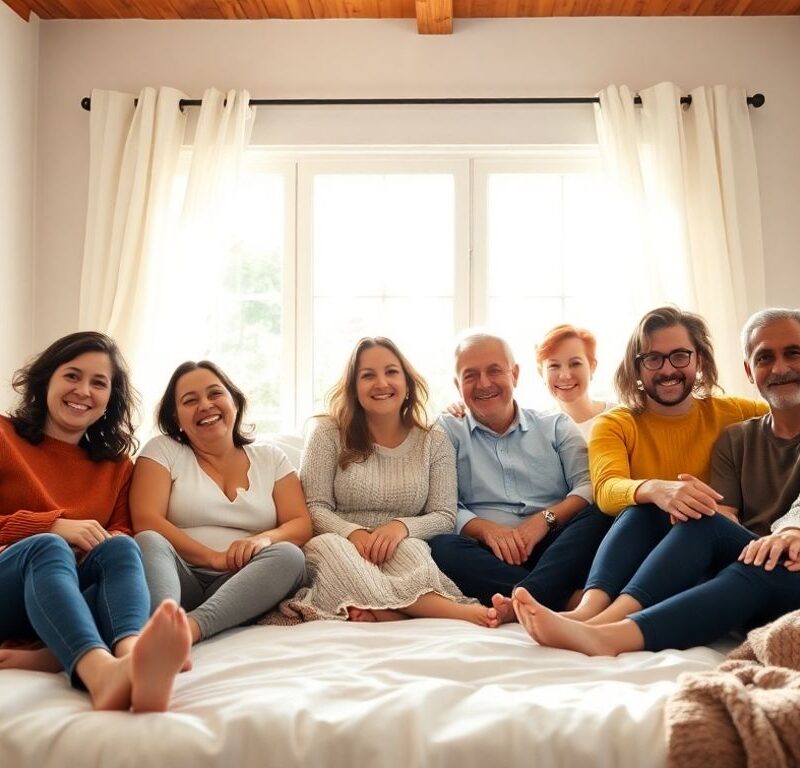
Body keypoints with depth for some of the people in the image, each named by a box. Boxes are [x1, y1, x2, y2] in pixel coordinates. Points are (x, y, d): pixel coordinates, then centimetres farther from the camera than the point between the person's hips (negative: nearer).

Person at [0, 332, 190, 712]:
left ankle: (132, 654, -61)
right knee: (46, 547, -34)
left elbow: (122, 532, 11)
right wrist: (54, 526, -13)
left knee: (120, 548, -28)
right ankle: (102, 672, -65)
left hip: (73, 591, 3)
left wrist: (114, 538, -12)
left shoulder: (117, 464, 20)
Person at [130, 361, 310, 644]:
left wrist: (265, 539, -16)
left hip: (243, 585, 2)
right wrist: (214, 557, -15)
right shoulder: (163, 450, 12)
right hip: (179, 577, -1)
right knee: (148, 542, -30)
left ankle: (192, 626, -49)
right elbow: (146, 521, -3)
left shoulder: (271, 458, 18)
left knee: (289, 555, -28)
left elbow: (301, 525, 8)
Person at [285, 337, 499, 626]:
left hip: (399, 558, 0)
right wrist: (353, 532, -24)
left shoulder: (435, 442, 9)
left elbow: (444, 517, 1)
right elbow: (314, 508, -1)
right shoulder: (328, 433, 5)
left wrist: (402, 526, -22)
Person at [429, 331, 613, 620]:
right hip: (491, 554, -1)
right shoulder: (447, 432, 16)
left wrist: (545, 519, -14)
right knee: (442, 546, -32)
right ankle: (573, 599, -39)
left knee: (598, 517, -27)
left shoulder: (556, 426, 20)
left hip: (557, 549, 1)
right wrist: (485, 529, -16)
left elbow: (590, 485, 4)